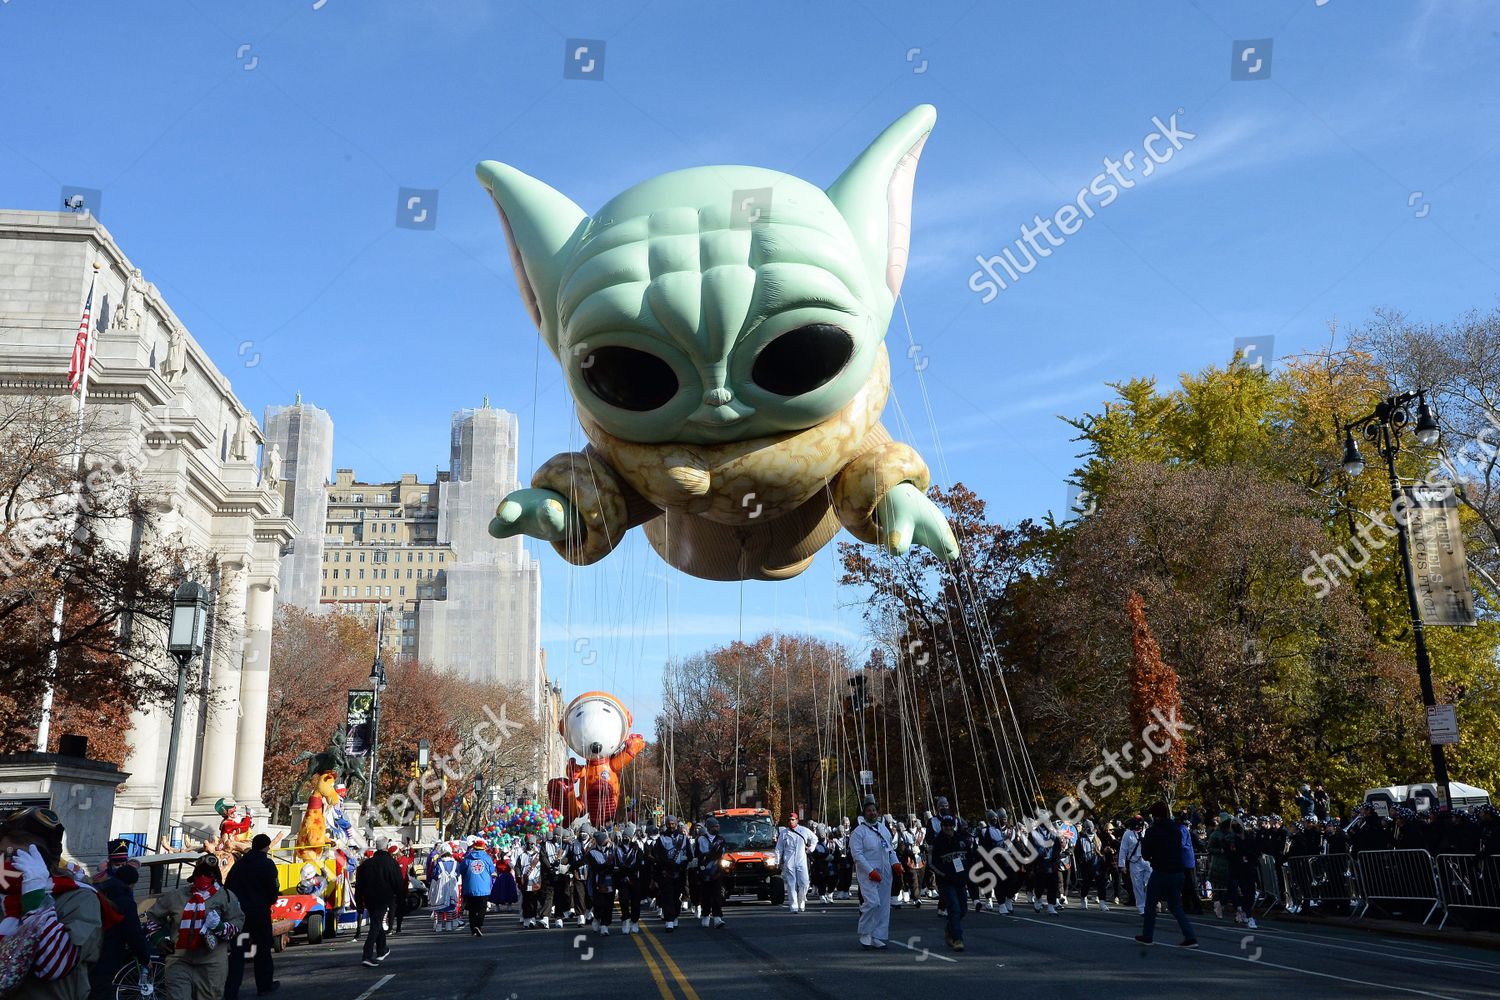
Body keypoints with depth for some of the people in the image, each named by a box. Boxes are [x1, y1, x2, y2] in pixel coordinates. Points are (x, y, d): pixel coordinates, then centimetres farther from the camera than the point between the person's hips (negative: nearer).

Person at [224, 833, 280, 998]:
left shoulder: (239, 863, 9)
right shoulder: (267, 865, -8)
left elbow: (227, 886, 10)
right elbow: (273, 890, -11)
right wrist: (271, 900, 10)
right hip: (259, 912, -4)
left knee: (237, 951, 4)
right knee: (262, 948, 11)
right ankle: (264, 985, 20)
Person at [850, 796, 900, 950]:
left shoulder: (884, 829, 15)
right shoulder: (858, 832, -6)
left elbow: (890, 848, 21)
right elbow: (857, 855, -13)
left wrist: (895, 863, 3)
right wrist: (871, 871, -19)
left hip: (885, 873, 7)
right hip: (867, 874, -7)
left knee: (883, 905, 6)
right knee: (872, 902, -19)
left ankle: (877, 937, 15)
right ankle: (864, 934, -3)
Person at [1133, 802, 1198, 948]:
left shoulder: (1152, 831, -10)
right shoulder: (1176, 830, 7)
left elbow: (1145, 855, -5)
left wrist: (1143, 840, 10)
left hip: (1161, 872, -5)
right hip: (1178, 872, 5)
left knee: (1150, 904, 10)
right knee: (1175, 906, 12)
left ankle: (1147, 935, 16)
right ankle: (1190, 937, 1)